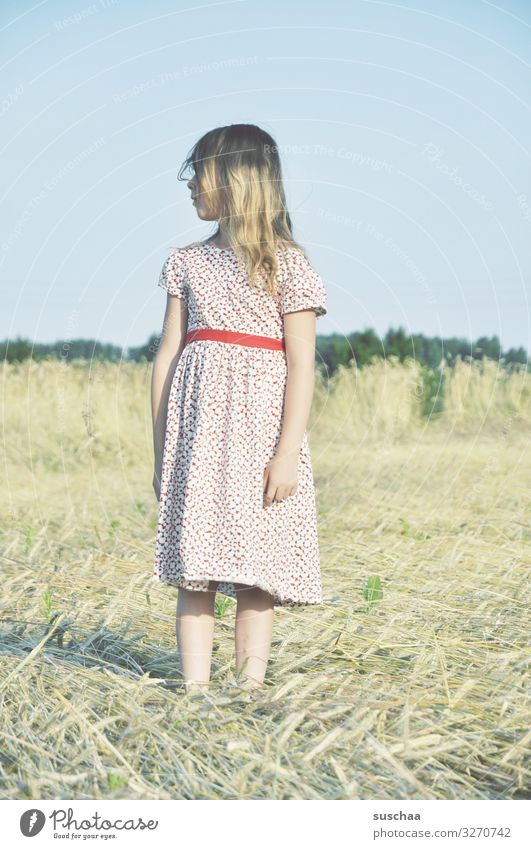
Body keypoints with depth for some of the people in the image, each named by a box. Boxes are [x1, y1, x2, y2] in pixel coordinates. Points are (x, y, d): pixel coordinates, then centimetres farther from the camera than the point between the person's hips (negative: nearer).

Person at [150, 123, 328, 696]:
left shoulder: (287, 265, 1)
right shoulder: (188, 263, 12)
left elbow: (301, 366, -4)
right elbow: (167, 357, 10)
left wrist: (288, 453, -12)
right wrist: (161, 452, 7)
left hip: (259, 426, -3)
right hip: (196, 428, 3)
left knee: (256, 571, -1)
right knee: (194, 568, -1)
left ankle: (250, 689, 5)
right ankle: (194, 689, 2)